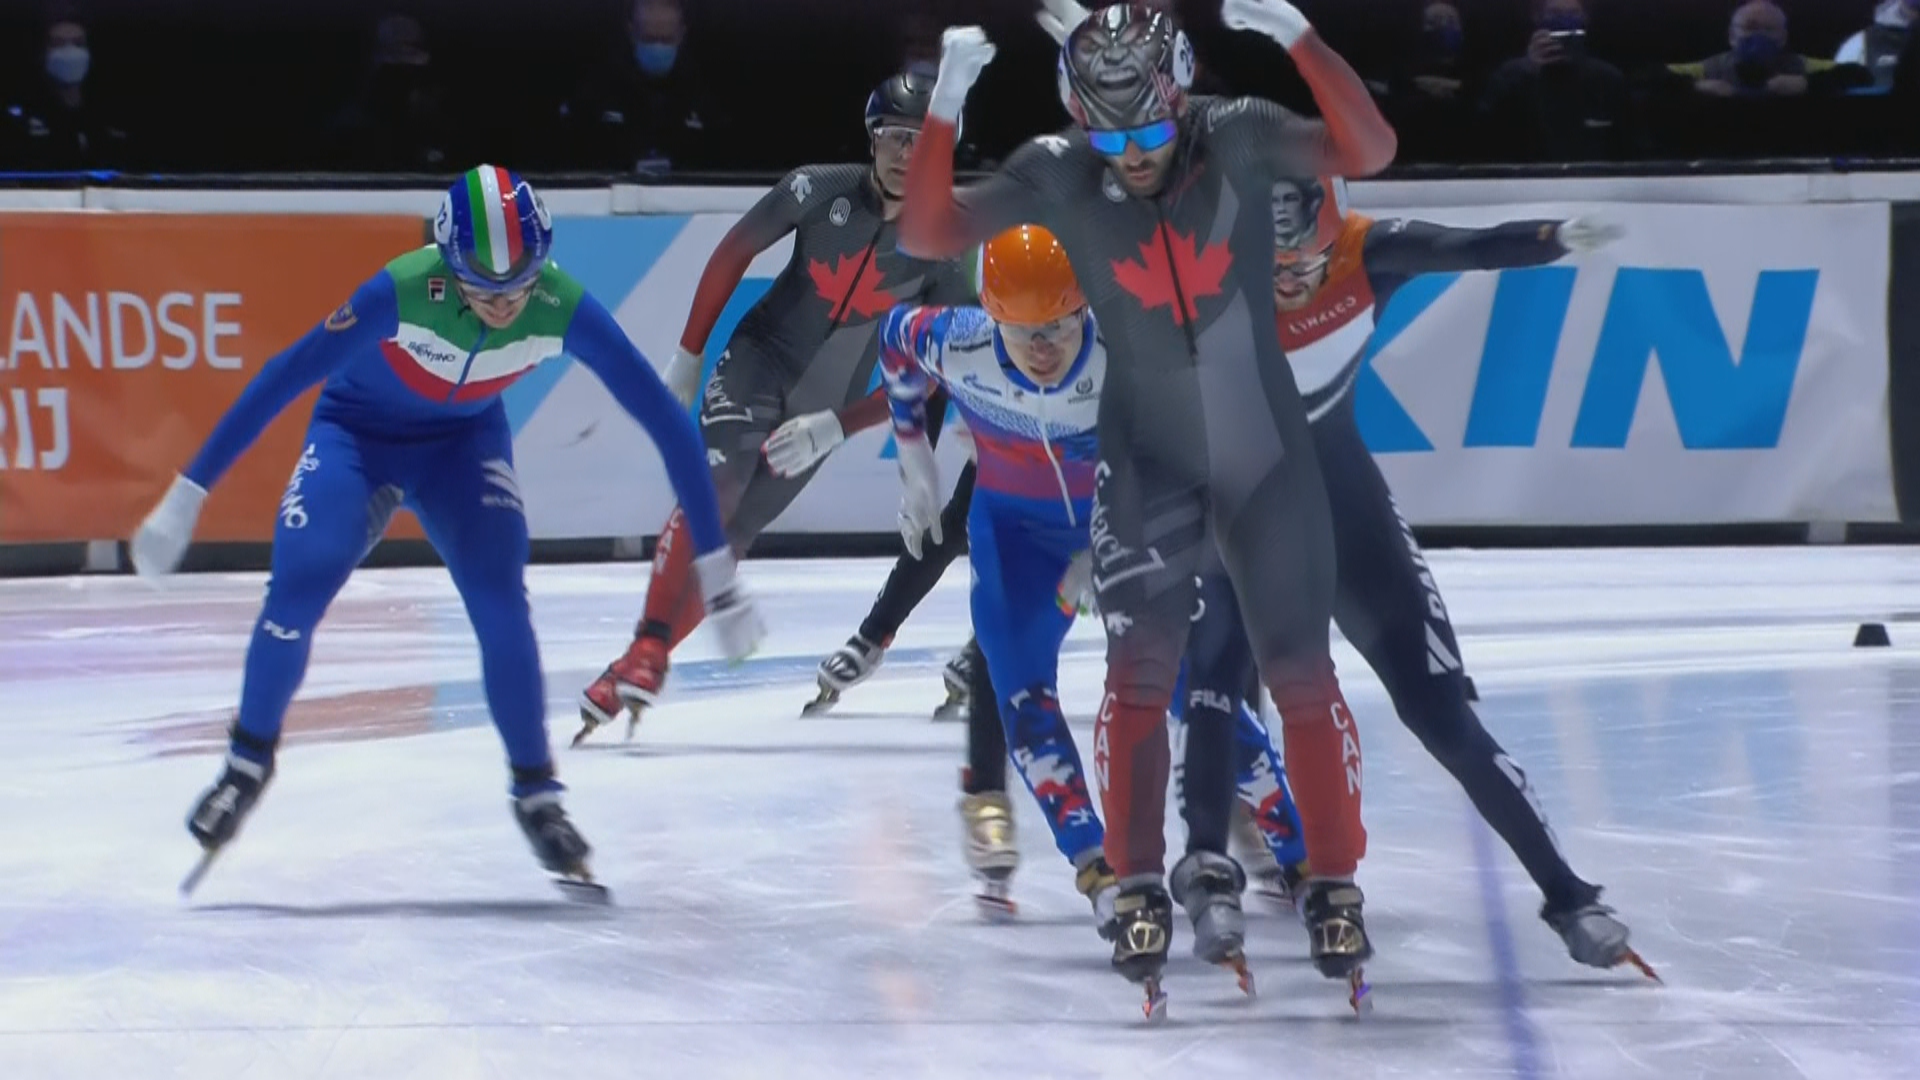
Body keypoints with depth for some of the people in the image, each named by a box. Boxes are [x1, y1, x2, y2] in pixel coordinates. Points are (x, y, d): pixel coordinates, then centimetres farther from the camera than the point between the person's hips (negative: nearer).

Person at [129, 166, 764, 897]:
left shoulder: (563, 309, -30)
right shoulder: (403, 290, -36)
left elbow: (665, 420, -23)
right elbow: (281, 380, -29)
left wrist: (716, 570, -21)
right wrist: (187, 497, -27)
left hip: (464, 441, 1)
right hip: (356, 433, -1)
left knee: (499, 600, -20)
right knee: (296, 587, -19)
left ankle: (537, 794, -2)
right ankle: (248, 763, 6)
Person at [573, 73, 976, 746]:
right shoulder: (820, 191, -11)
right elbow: (733, 254, 1)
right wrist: (689, 354, 4)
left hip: (823, 408, 1)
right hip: (758, 361, -1)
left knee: (731, 532, -4)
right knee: (711, 492, -22)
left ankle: (647, 664, 1)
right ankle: (647, 646, -21)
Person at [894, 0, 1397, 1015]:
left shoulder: (1238, 136, -14)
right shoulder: (1055, 173, -11)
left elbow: (1368, 151, -27)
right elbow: (927, 235, -17)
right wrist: (943, 107, -30)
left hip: (1266, 454, 0)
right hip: (1146, 463, 0)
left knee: (1302, 671, 2)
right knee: (1139, 669, -8)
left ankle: (1335, 888, 15)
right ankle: (1139, 891, 5)